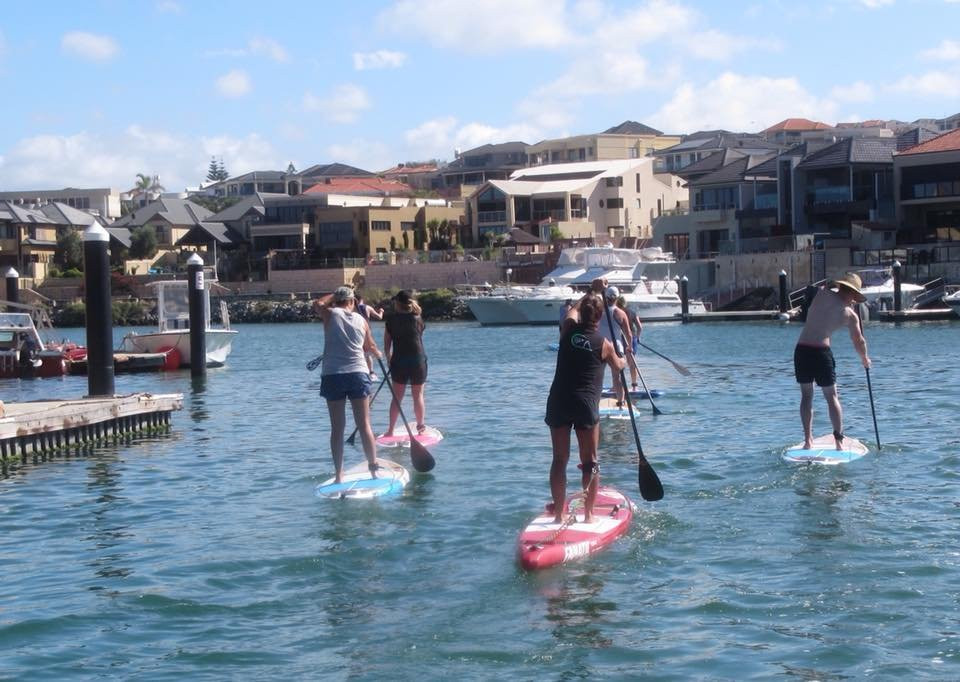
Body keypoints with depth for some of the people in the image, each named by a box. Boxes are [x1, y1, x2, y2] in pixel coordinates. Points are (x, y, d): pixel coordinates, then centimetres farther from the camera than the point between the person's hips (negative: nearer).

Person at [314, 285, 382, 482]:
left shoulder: (330, 314, 1)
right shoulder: (361, 320, 6)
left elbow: (318, 303, 24)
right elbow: (371, 346, 20)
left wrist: (334, 296, 31)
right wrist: (377, 353, 40)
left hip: (332, 376, -1)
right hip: (358, 374, 1)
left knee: (337, 427, 4)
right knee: (364, 425, 4)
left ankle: (339, 474, 4)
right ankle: (373, 468, 2)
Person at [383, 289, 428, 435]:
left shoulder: (391, 319, -1)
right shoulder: (417, 319, 1)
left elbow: (387, 342, 4)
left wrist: (388, 358, 17)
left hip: (399, 361, 0)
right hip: (418, 360, 0)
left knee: (397, 397, 7)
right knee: (418, 395, 10)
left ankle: (390, 429, 8)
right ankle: (420, 425, 14)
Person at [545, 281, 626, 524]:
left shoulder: (569, 330, 4)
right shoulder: (604, 344, 0)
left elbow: (573, 309, 28)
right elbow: (617, 367, 21)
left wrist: (592, 292, 38)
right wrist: (623, 361, 43)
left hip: (558, 401, 3)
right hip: (586, 404, -3)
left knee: (559, 459, 8)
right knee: (589, 462, 5)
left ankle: (559, 513, 8)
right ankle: (589, 513, 5)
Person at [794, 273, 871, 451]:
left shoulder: (823, 293, 2)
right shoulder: (850, 315, 0)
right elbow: (859, 341, 10)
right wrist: (865, 359, 27)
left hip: (801, 350, 2)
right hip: (821, 352, -2)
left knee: (806, 395, 16)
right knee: (832, 397, 12)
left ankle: (808, 440, 13)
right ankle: (839, 441, 10)